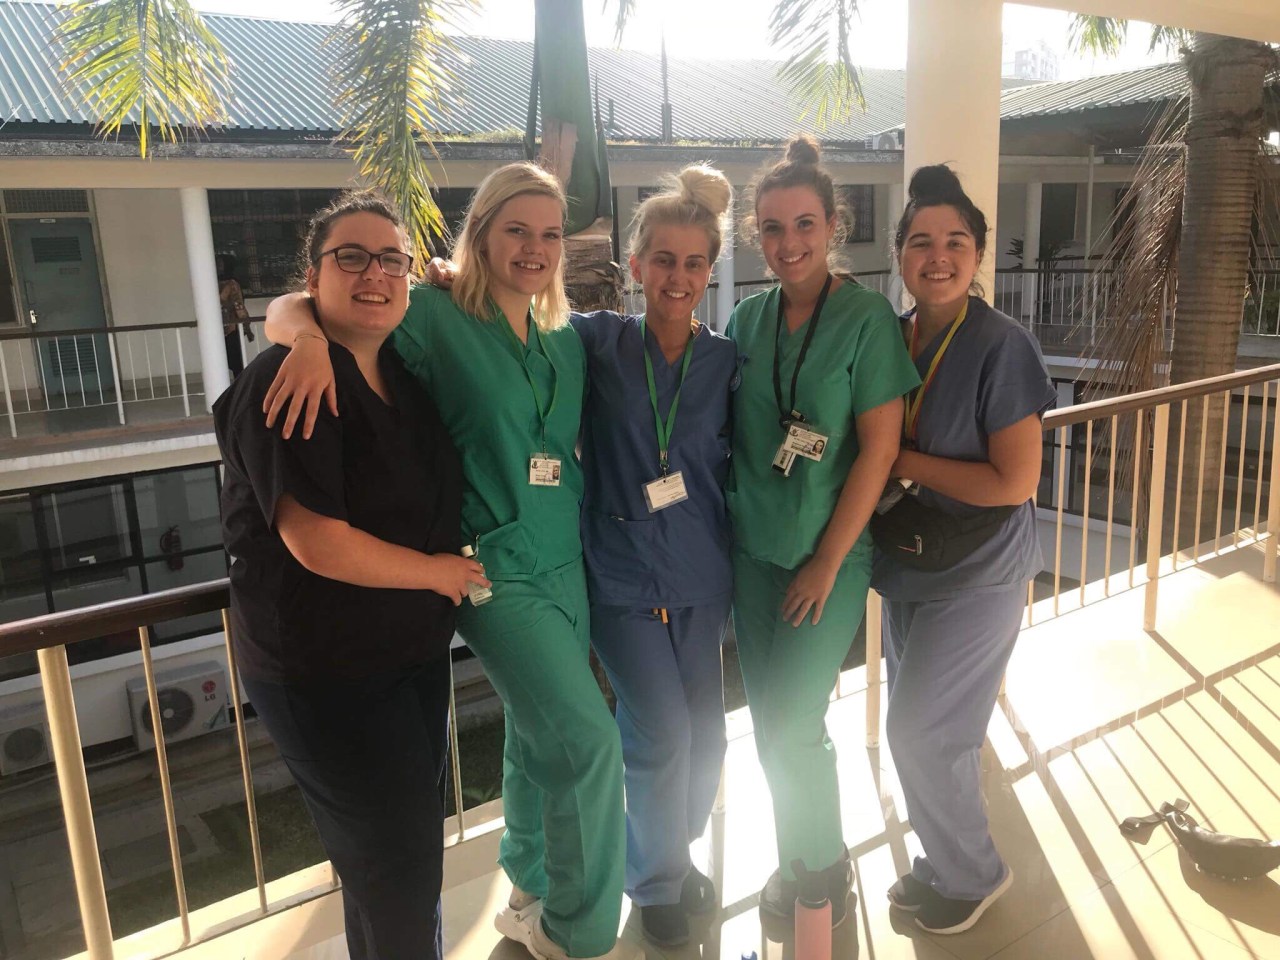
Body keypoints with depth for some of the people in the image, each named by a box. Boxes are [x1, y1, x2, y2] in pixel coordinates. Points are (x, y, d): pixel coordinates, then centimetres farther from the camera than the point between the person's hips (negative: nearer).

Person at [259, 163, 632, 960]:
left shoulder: (567, 339, 8)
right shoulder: (434, 317, -9)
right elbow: (287, 307, -9)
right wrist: (311, 339, -32)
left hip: (568, 563, 6)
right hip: (494, 567, -6)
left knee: (541, 737, 18)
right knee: (590, 741, -11)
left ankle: (534, 896, 41)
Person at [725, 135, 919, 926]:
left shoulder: (867, 318, -12)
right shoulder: (748, 319, 2)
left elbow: (879, 449, -14)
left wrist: (827, 562, -13)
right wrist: (731, 522, 2)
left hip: (830, 554, -4)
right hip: (754, 550, 5)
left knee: (793, 725, -1)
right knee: (769, 721, 13)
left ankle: (826, 868, 27)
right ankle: (796, 860, 36)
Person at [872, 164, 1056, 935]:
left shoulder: (1001, 345, -18)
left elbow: (1015, 482, -21)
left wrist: (900, 461, -19)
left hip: (978, 575, -6)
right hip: (910, 567, 6)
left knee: (920, 734, 0)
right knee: (926, 732, 17)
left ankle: (976, 873, 26)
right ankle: (947, 864, 38)